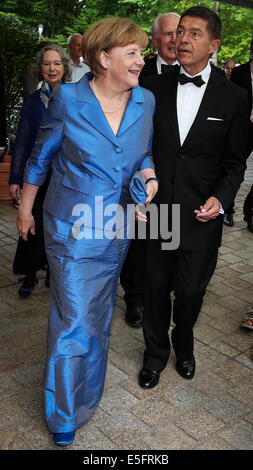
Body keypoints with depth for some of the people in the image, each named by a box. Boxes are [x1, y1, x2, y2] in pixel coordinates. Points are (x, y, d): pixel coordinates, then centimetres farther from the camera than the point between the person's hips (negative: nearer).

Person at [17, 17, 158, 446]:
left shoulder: (145, 101, -1)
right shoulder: (68, 100, -13)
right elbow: (41, 157, -1)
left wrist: (149, 176, -7)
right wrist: (25, 209, 6)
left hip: (118, 228, 5)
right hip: (73, 228, -4)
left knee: (99, 311, 22)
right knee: (76, 319, 0)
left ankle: (88, 389, 48)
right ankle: (64, 416, 24)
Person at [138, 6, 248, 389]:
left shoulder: (233, 97, -2)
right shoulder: (155, 87, 2)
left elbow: (235, 161, 2)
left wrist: (221, 198, -14)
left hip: (201, 216, -1)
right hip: (158, 211, 1)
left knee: (190, 292, 13)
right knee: (156, 289, 14)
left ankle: (184, 347, 44)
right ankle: (156, 353, 38)